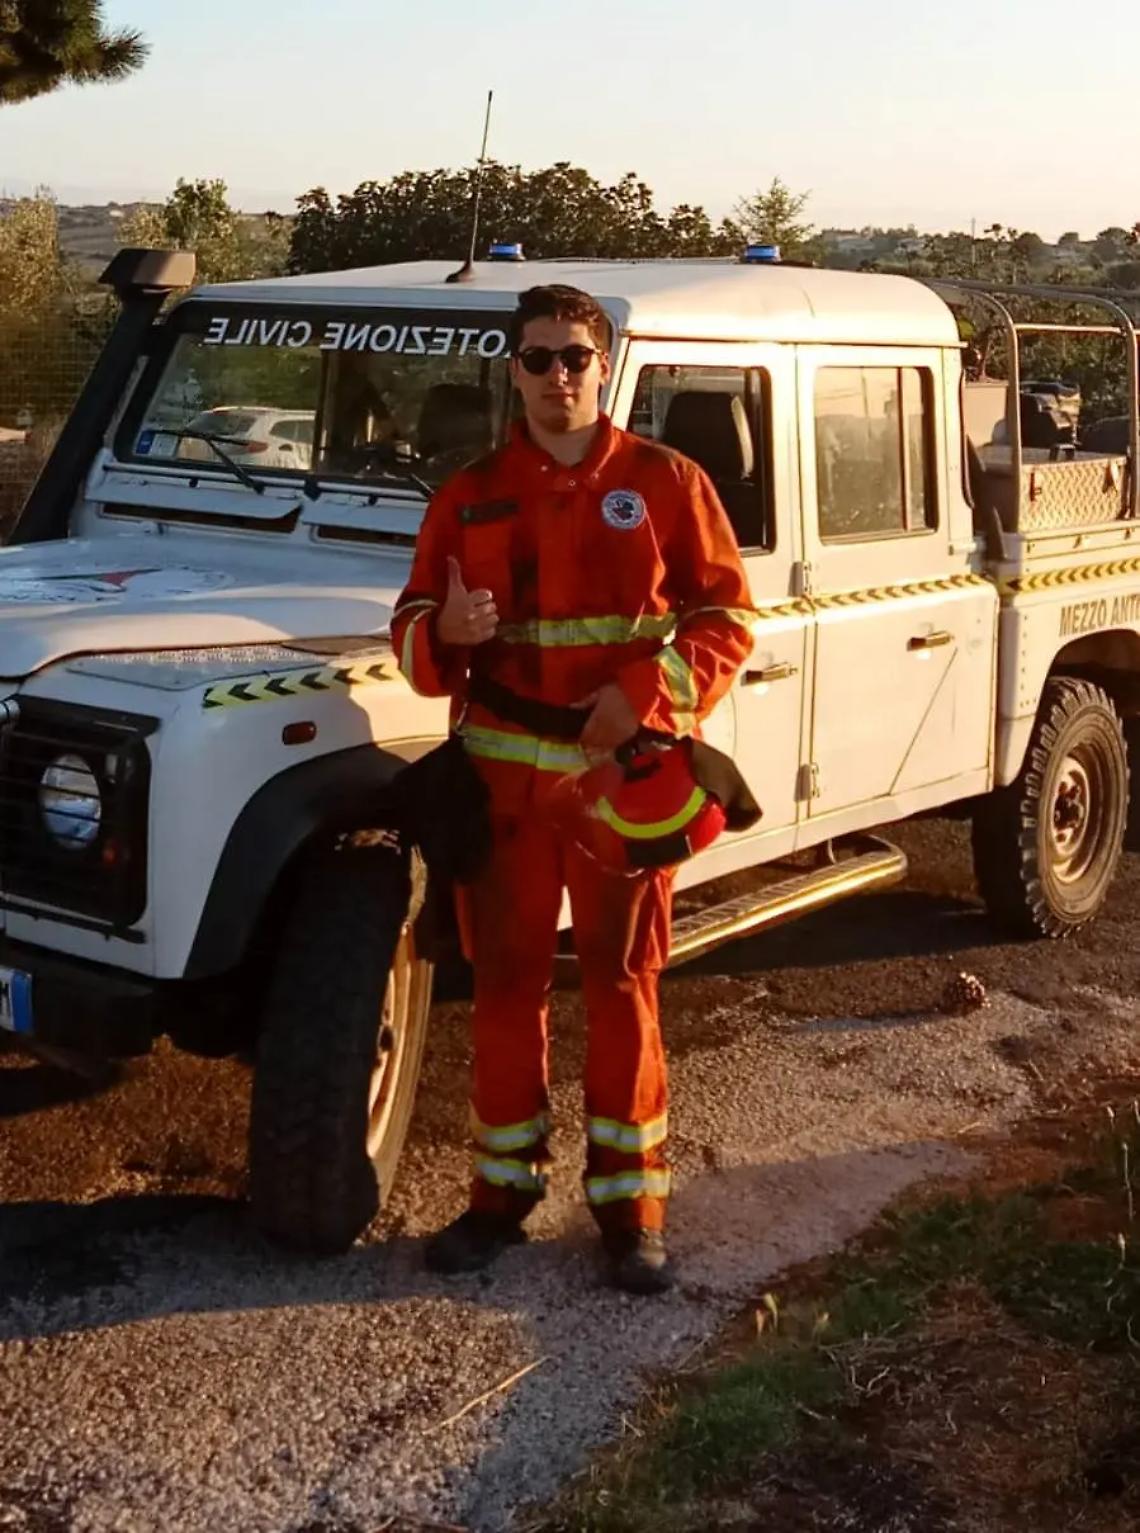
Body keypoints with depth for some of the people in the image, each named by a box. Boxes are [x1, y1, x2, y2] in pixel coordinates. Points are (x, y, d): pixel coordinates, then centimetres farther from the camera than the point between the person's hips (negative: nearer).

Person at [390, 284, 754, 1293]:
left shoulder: (666, 483, 0)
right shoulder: (470, 495, 6)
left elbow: (727, 618, -2)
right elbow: (413, 629, 8)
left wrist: (644, 692, -17)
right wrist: (445, 632, -16)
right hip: (504, 774, 2)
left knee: (622, 989, 5)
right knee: (507, 987, 9)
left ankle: (632, 1206, 15)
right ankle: (504, 1189, 23)